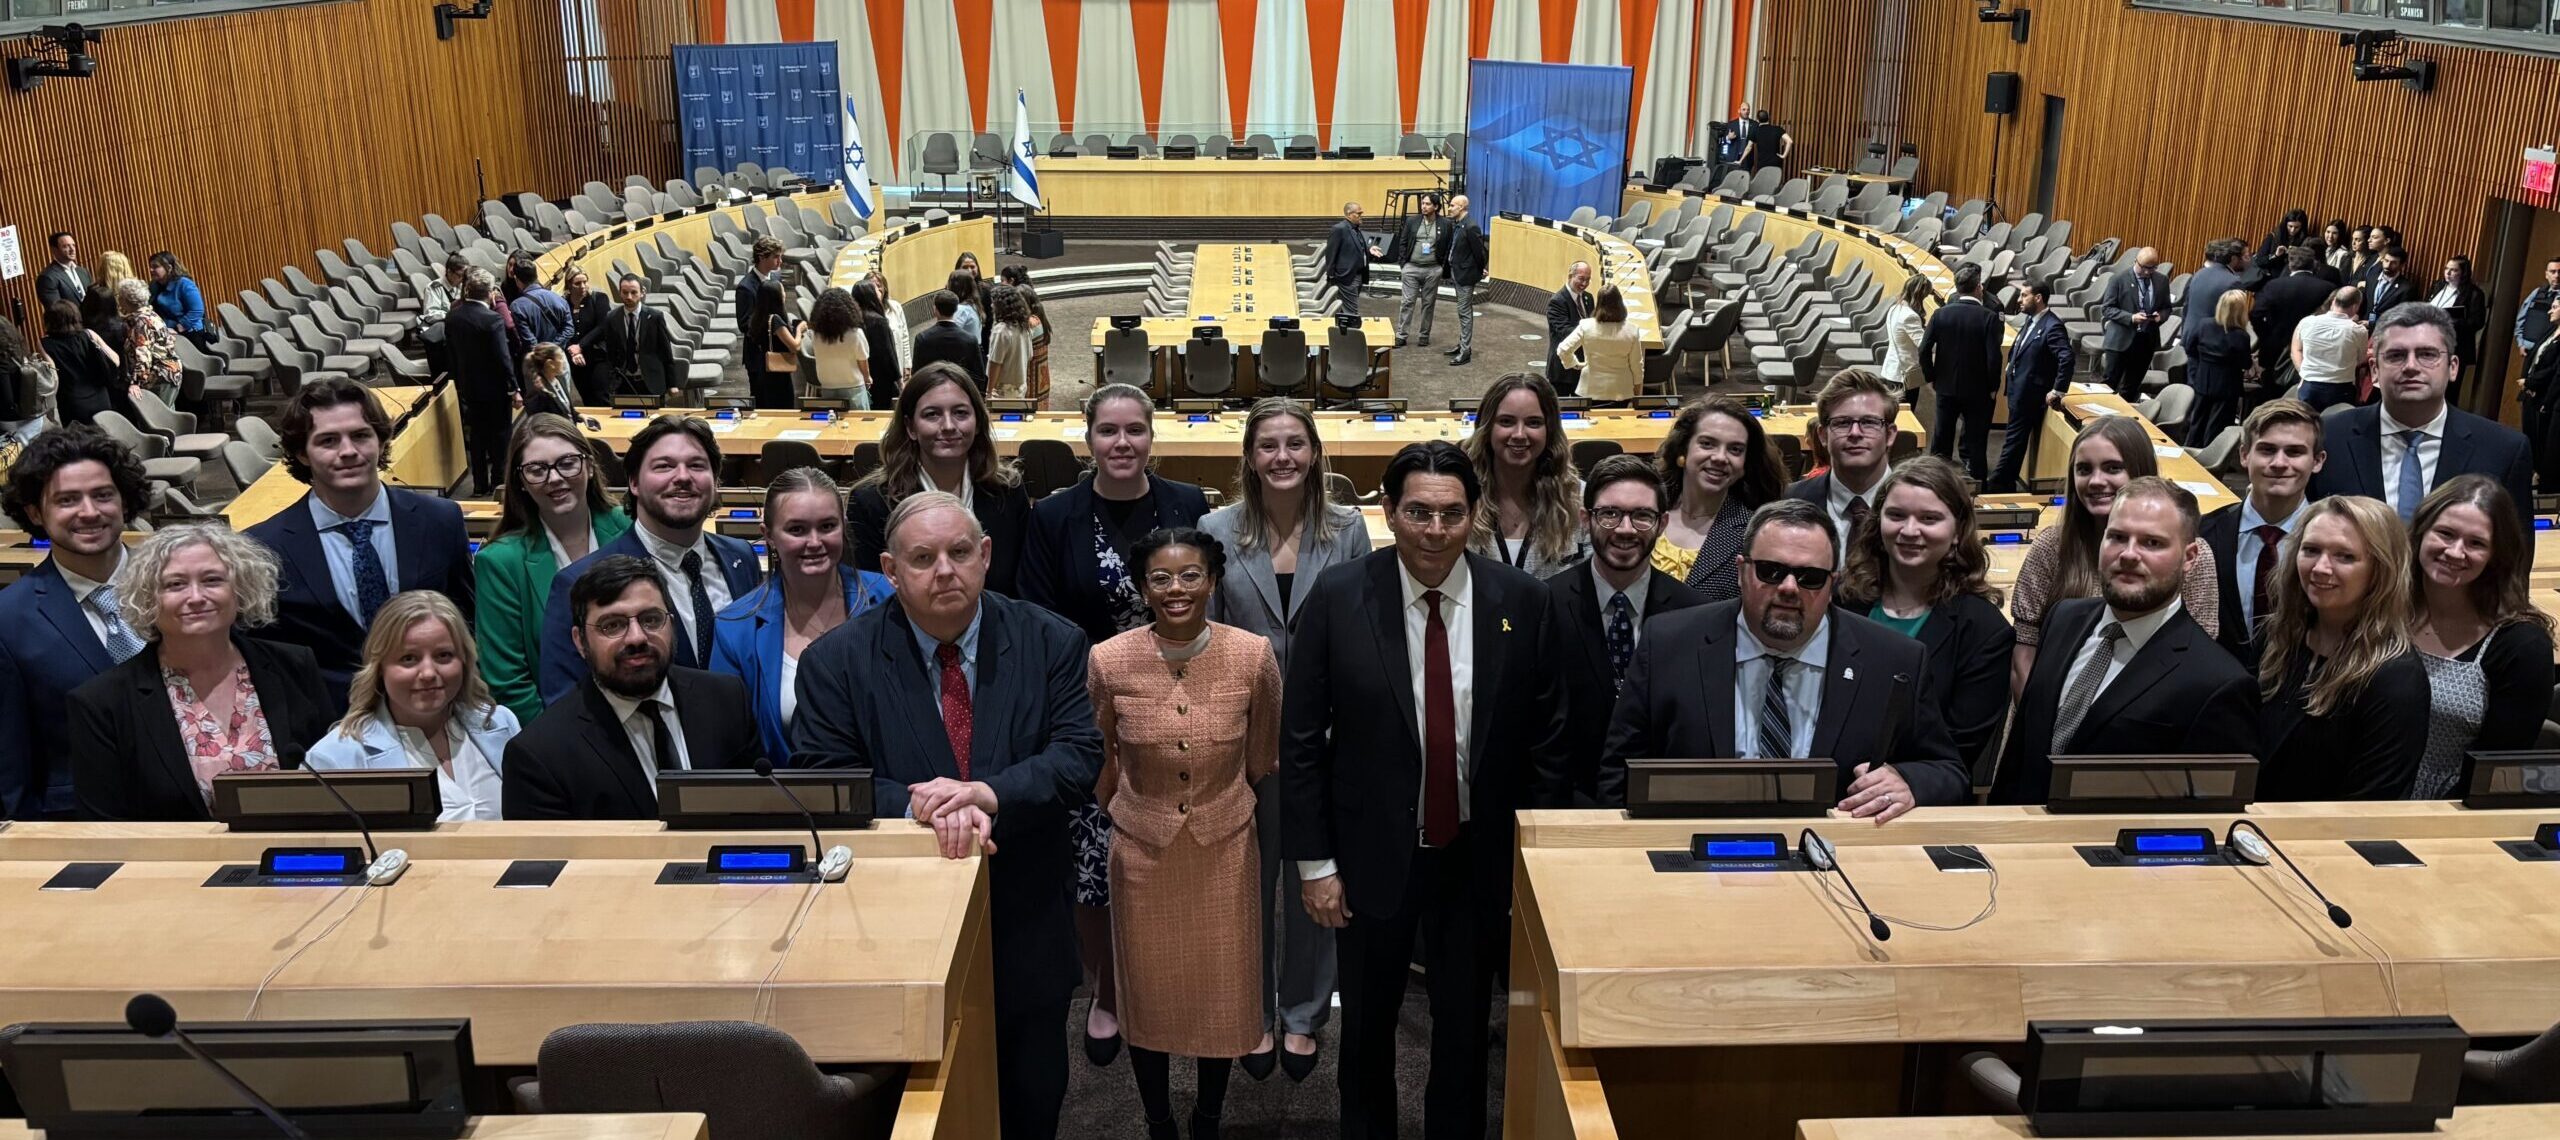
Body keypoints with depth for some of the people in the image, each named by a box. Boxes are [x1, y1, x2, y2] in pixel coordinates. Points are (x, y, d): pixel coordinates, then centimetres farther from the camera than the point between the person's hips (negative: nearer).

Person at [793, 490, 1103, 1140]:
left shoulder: (1052, 644, -4)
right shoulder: (836, 662, -6)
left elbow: (1081, 757, -11)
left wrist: (988, 793, -28)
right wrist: (917, 806, -28)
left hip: (1026, 933, 1)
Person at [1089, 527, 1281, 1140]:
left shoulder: (1253, 656, -13)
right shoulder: (1109, 662, -14)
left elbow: (1264, 761, 2)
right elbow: (1100, 761, 3)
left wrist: (1275, 846, 13)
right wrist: (1100, 833, 12)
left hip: (1226, 848, 0)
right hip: (1141, 850, 0)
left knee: (1222, 995, 14)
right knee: (1147, 995, 15)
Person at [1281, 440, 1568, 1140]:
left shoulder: (1521, 601, -7)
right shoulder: (1338, 598, -11)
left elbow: (1547, 738, -1)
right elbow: (1300, 740, -7)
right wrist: (1314, 861, -7)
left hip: (1479, 860, 1)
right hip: (1371, 855, 0)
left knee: (1466, 1030, 16)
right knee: (1367, 1028, 19)